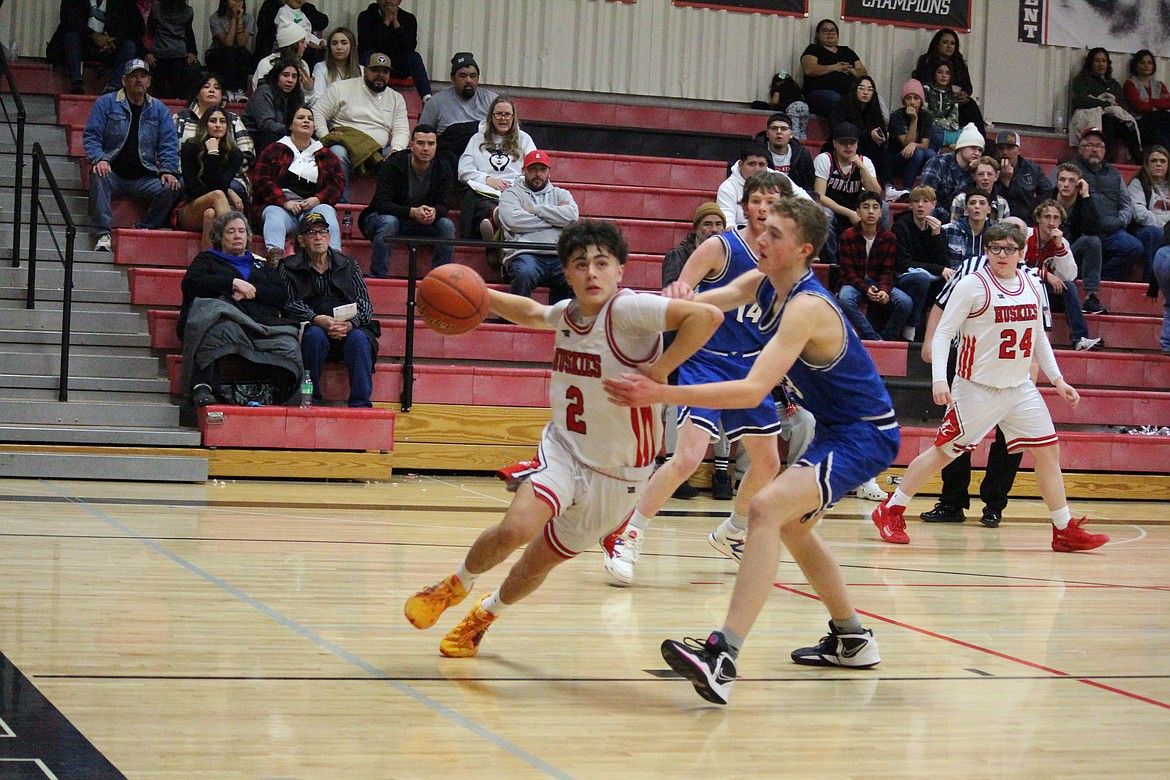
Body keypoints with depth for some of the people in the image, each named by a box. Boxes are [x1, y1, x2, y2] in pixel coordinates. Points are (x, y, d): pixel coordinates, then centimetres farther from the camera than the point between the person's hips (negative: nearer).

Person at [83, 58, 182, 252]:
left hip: (144, 179, 2)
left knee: (170, 189, -25)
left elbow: (169, 145, 9)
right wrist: (99, 159, -20)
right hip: (113, 174, -2)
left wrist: (168, 171, -10)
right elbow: (91, 136, 0)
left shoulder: (159, 109, 14)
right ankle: (103, 233, -35)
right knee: (98, 176, -35)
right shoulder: (106, 103, 7)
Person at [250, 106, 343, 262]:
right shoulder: (273, 151, 17)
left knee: (327, 212, -32)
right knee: (274, 215, -35)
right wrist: (285, 202, -12)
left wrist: (317, 199, -9)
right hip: (279, 205, -1)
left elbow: (337, 186, 13)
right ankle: (274, 256, -62)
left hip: (313, 206, 1)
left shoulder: (327, 156, 23)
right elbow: (261, 182, 4)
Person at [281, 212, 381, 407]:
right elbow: (289, 303, -4)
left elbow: (365, 303, 7)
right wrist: (317, 319, -22)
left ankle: (361, 404, -30)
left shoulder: (348, 265, 16)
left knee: (359, 338, -31)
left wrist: (350, 323, -16)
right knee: (315, 335, -35)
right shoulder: (289, 268, 11)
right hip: (310, 327, -1)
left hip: (349, 329, 1)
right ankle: (312, 399, -24)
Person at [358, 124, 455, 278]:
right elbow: (381, 203, -26)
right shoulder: (393, 165, -19)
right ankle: (377, 277, -30)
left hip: (419, 225, 4)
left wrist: (434, 212, -36)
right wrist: (412, 212, -41)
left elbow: (443, 205, -9)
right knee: (389, 222, -37)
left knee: (447, 225, -21)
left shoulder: (443, 169, -7)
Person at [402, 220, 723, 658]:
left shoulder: (628, 309, -21)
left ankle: (485, 613, 42)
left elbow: (706, 316, -33)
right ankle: (456, 584, 4)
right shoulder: (567, 313, 0)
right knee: (517, 528, -25)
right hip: (563, 448, 3)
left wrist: (657, 373, -30)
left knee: (540, 561, 11)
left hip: (617, 472, -3)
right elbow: (531, 313, 25)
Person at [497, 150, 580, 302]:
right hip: (527, 254, -2)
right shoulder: (511, 193, 20)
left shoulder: (560, 194, 28)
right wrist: (555, 218, 6)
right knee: (524, 275, -39)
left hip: (559, 256, 2)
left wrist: (535, 209, 5)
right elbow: (512, 220, -3)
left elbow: (572, 215, 5)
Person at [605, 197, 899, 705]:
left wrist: (661, 394, -42)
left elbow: (754, 390, -36)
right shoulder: (763, 284, 1)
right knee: (791, 525, 27)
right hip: (836, 430, 11)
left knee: (767, 509, -28)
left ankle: (723, 657, -39)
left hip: (865, 436, -11)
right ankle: (851, 640, 42)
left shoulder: (807, 307, -27)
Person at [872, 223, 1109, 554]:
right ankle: (890, 511, 14)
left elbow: (1039, 338, 17)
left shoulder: (1032, 286, 6)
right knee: (943, 452, 0)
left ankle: (1065, 530, 10)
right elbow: (943, 333, -11)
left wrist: (1057, 380, 11)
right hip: (977, 387, -5)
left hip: (1020, 388, 6)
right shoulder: (973, 285, -12)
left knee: (1048, 452, 2)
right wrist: (939, 379, -22)